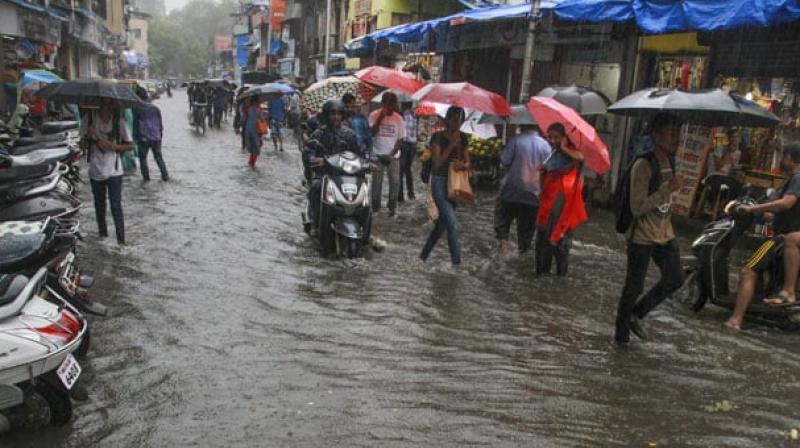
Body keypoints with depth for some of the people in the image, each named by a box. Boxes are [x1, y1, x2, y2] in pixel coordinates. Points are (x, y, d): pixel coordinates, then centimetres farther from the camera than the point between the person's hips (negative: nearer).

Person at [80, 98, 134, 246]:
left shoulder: (119, 121, -4)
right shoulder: (88, 120, -1)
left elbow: (130, 145, 0)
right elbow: (82, 146, 2)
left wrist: (112, 146, -16)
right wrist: (88, 136, -20)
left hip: (114, 171, -2)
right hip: (96, 171, 2)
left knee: (116, 206, -9)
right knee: (99, 205, 16)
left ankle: (121, 240, -7)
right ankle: (102, 233, 32)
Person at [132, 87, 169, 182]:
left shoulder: (137, 109, -6)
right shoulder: (155, 108, 3)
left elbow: (135, 125, -2)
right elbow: (160, 123, 8)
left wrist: (135, 137, 7)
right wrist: (160, 135, 18)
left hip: (143, 138, -3)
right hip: (156, 137, 3)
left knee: (143, 158, 10)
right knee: (158, 157, 13)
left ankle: (146, 177, 11)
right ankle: (165, 176, 10)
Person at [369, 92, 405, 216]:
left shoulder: (398, 118, 2)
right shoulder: (374, 115, -1)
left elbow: (400, 139, 3)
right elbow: (372, 132, -12)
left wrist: (392, 154, -7)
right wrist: (380, 117, -17)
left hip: (393, 156, 1)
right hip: (378, 155, -1)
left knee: (395, 181, -1)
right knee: (377, 182, 0)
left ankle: (392, 206, 10)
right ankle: (375, 207, 9)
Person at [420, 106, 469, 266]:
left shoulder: (462, 138, 8)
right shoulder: (438, 137, -7)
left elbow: (467, 162, 8)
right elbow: (437, 162, -14)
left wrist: (463, 165, -15)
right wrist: (451, 145, -19)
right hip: (440, 182, -6)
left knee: (442, 222, 13)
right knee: (452, 224, -13)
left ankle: (424, 255, 29)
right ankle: (457, 262, -9)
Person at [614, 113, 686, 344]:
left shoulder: (670, 161, 7)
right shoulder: (643, 165, -20)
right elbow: (637, 208, -24)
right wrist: (669, 188, -27)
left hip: (665, 234, 8)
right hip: (642, 237, -8)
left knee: (675, 279, 10)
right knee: (634, 287, 3)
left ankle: (637, 313, 28)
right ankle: (621, 335, 20)